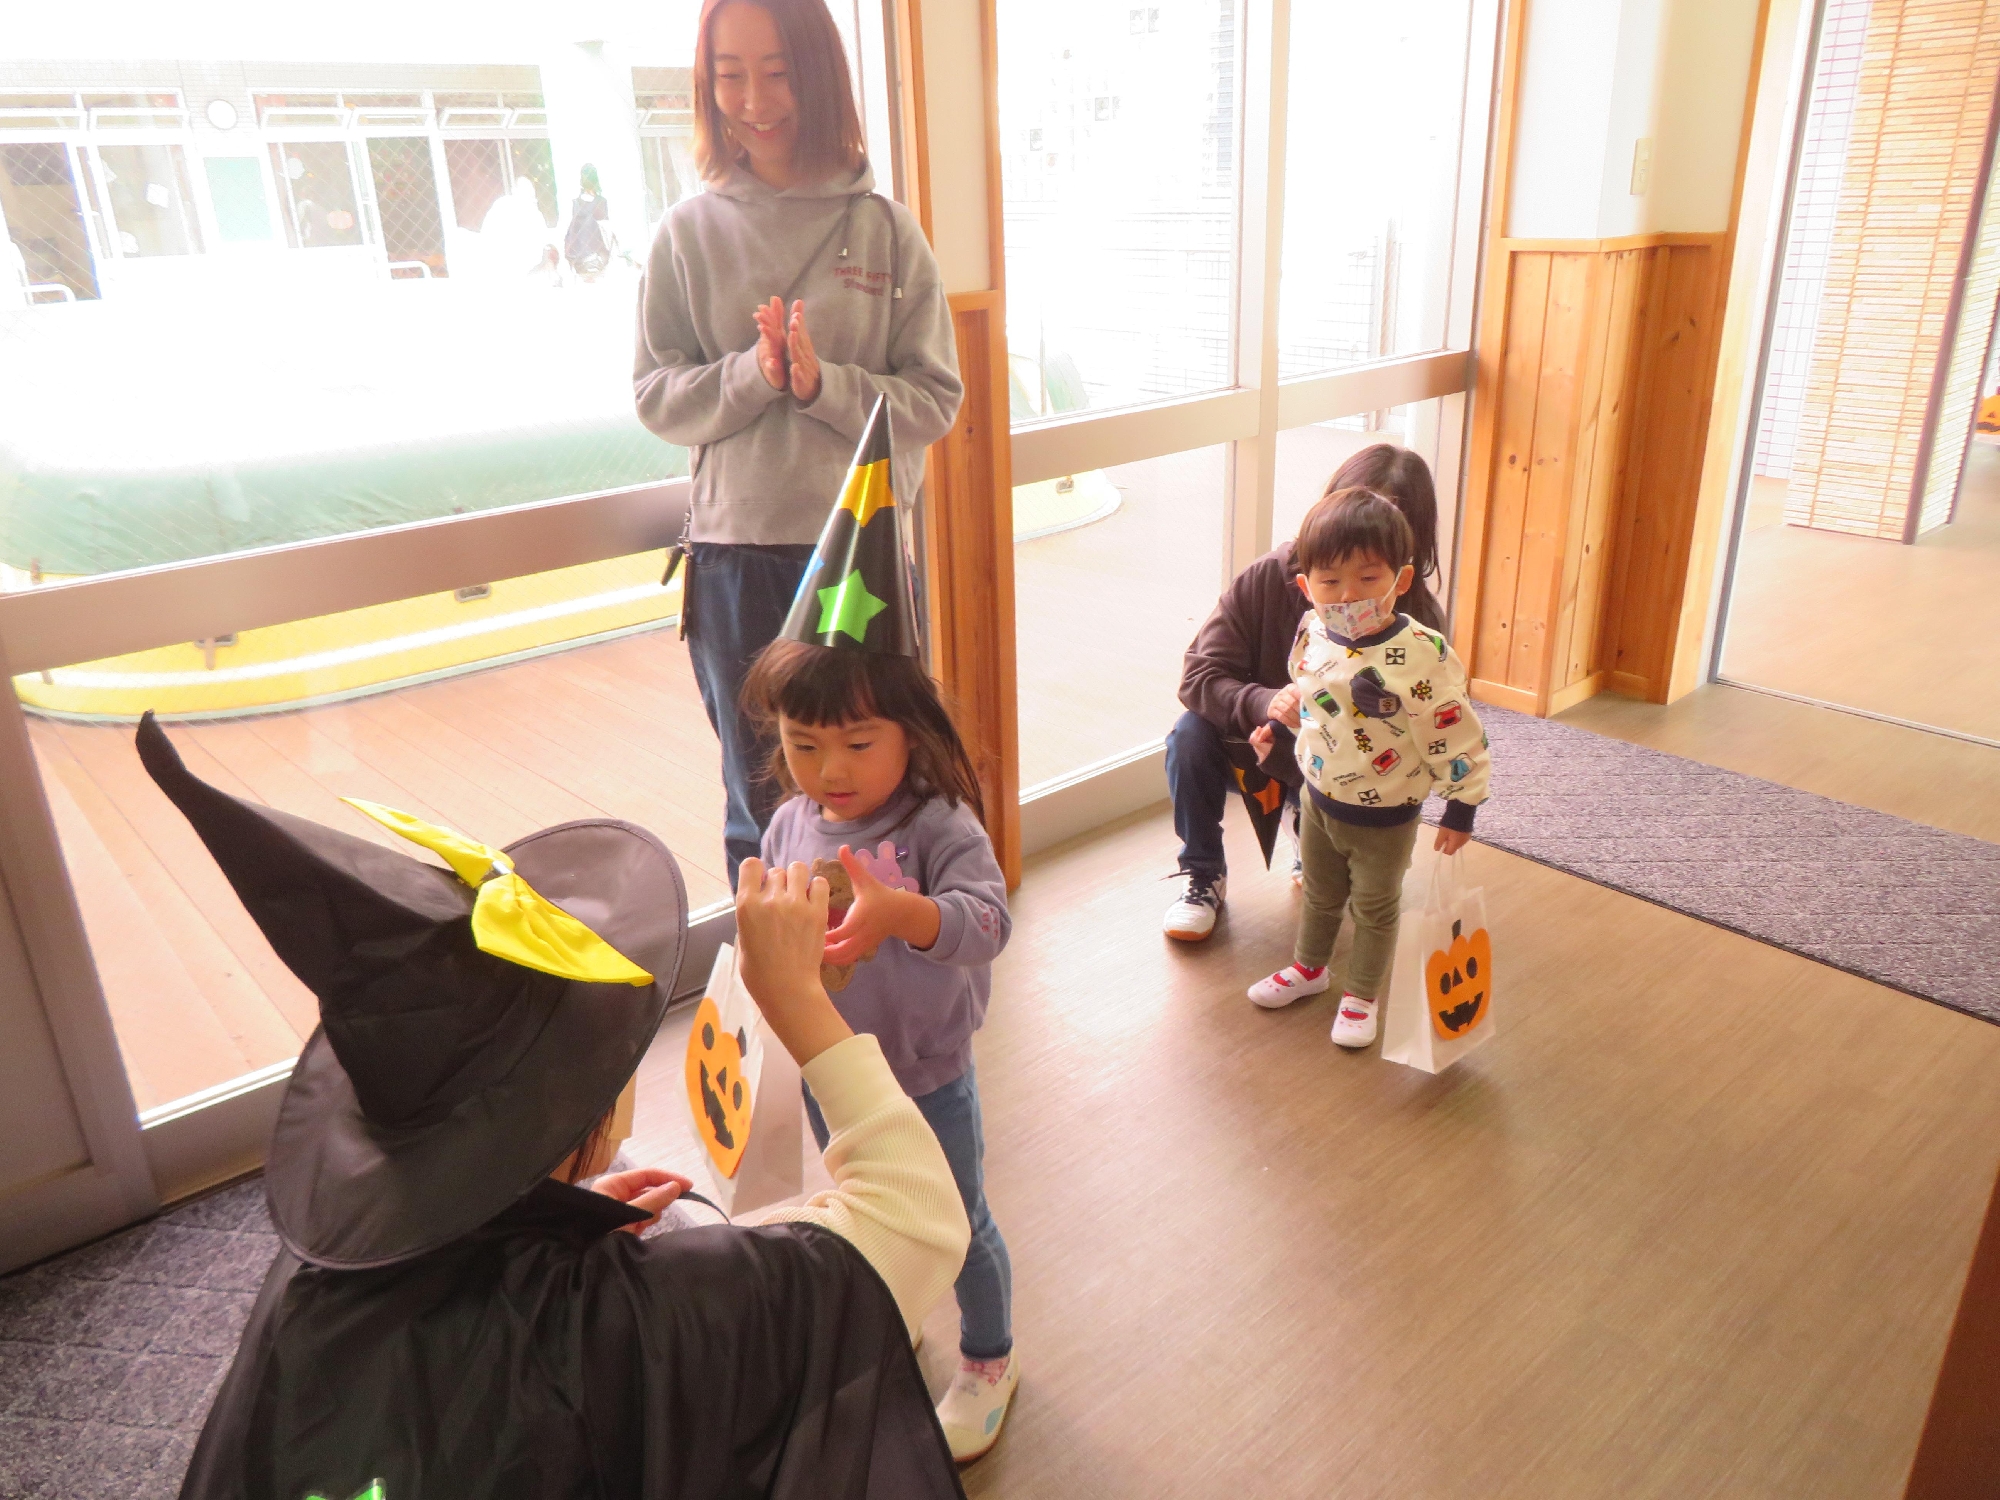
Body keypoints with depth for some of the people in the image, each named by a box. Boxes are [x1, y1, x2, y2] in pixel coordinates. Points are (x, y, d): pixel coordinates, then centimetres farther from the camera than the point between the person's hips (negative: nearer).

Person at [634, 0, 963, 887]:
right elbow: (656, 398, 3)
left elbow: (937, 400, -1)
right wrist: (752, 374, -15)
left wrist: (823, 383, -17)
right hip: (737, 554, 1)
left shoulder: (884, 228, 1)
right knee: (761, 800, 11)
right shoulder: (690, 232, 4)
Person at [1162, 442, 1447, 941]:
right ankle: (1203, 872, -5)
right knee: (1191, 734, -28)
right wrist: (1265, 703, -39)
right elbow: (1199, 673, -18)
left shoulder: (1419, 622, -19)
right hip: (1261, 741, 1)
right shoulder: (1270, 577, -18)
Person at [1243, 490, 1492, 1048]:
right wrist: (1277, 723, 11)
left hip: (1385, 817, -5)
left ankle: (1362, 994, 38)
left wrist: (1460, 807, -17)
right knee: (1319, 894, 26)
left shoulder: (1422, 655, -30)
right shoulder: (1312, 634, -10)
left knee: (1375, 908, 17)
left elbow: (1459, 736, -22)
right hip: (1318, 797, 5)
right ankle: (1309, 967, 50)